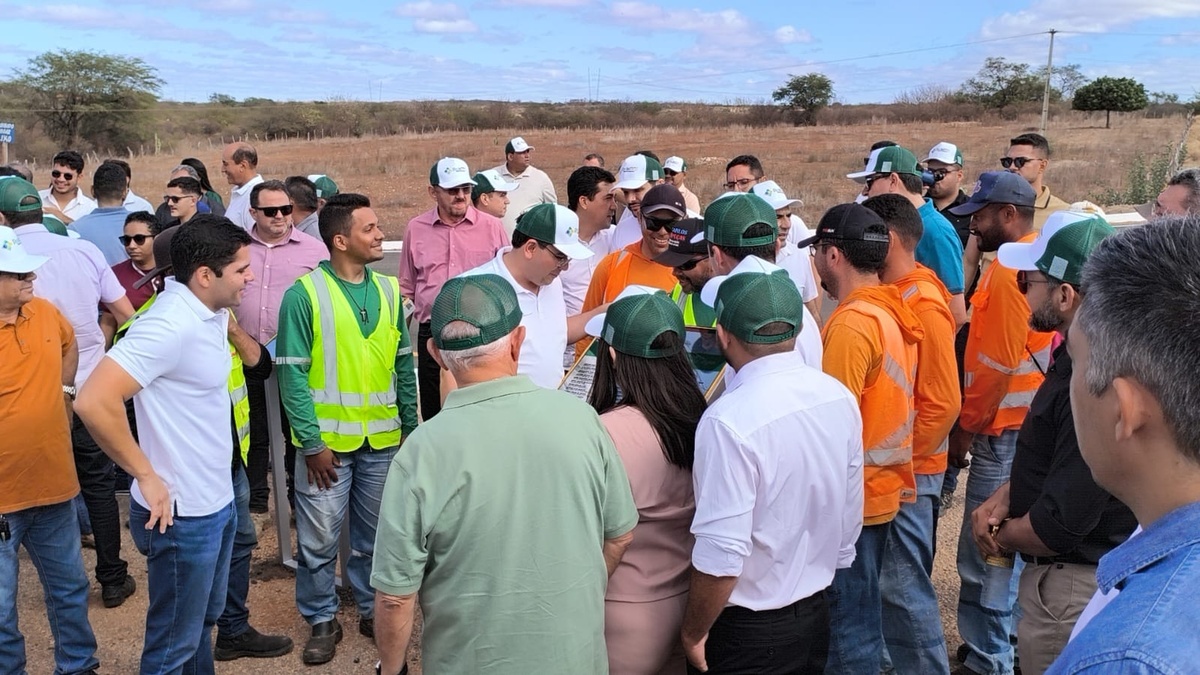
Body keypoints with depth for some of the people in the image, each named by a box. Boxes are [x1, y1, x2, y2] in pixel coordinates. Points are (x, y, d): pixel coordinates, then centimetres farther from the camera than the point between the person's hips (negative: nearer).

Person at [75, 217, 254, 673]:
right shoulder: (170, 326, -24)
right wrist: (147, 476, -23)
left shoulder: (210, 313, 3)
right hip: (182, 514, -9)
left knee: (204, 621, 25)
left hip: (217, 502, 9)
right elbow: (94, 402, -31)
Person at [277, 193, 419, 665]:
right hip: (326, 442, -4)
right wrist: (312, 443, -13)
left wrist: (411, 426, 9)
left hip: (382, 441, 4)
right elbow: (292, 374, -10)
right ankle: (322, 621, 25)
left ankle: (372, 607, 34)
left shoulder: (389, 290, 5)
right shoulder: (304, 294, -9)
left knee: (375, 535, 15)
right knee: (318, 540, 7)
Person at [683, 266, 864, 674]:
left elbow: (721, 557, -27)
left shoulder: (730, 422, -28)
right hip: (817, 612, 6)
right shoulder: (839, 396, -6)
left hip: (749, 630, -6)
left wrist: (693, 633, -11)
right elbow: (850, 515, 5)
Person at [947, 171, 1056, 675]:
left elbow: (997, 365, -20)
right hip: (1026, 423, 10)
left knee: (983, 554, -1)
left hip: (1003, 430, -10)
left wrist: (964, 427, -10)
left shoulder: (1008, 271, -18)